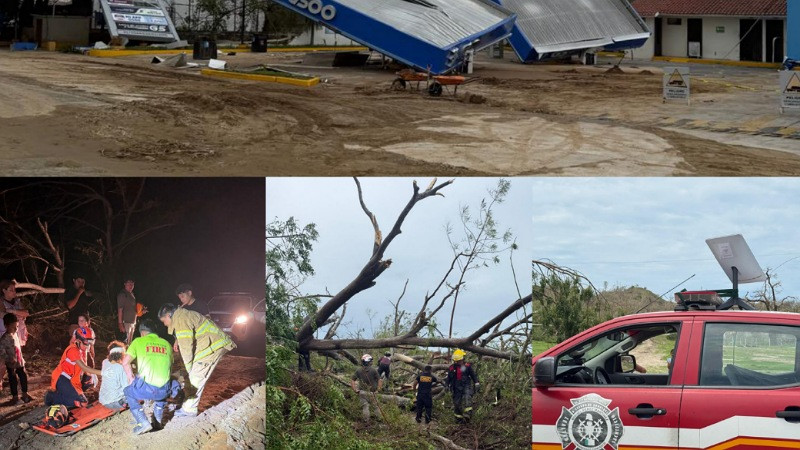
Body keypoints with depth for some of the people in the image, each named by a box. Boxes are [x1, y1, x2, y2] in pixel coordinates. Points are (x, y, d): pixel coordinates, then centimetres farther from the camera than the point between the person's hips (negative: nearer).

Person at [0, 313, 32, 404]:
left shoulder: (15, 334, 5)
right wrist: (9, 359, -29)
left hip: (20, 362, 8)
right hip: (11, 364, -8)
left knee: (24, 377, 16)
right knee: (13, 380, 5)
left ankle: (25, 394, 31)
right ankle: (15, 397, 16)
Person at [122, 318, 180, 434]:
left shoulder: (139, 341, 8)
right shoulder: (166, 344, 17)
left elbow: (125, 362, 1)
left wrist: (132, 379, 15)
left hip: (147, 389, -3)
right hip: (164, 391, 4)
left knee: (128, 392, 28)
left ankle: (143, 422, 10)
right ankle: (158, 418, 29)